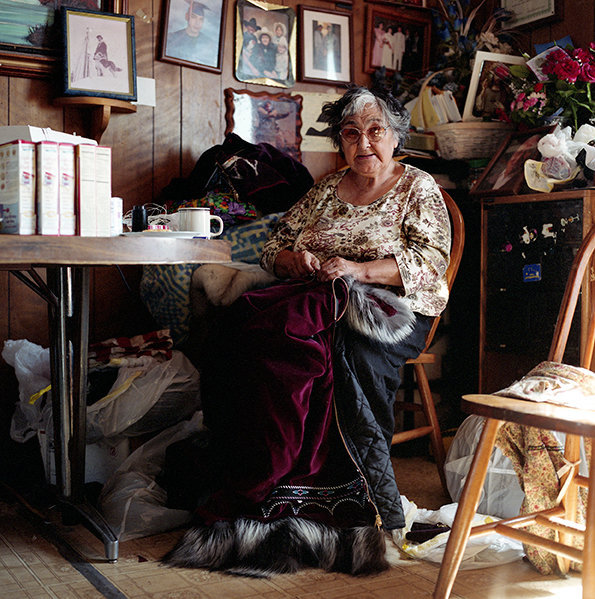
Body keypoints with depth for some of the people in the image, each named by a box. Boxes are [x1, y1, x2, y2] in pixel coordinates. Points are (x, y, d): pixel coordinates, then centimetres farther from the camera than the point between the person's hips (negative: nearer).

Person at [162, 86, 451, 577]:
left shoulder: (418, 188, 10)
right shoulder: (326, 191, 22)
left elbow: (431, 261, -5)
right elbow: (273, 248, 20)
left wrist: (360, 270, -17)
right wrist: (294, 259, -5)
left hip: (392, 308, -3)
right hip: (314, 299, 4)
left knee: (348, 352, -39)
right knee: (244, 329, -28)